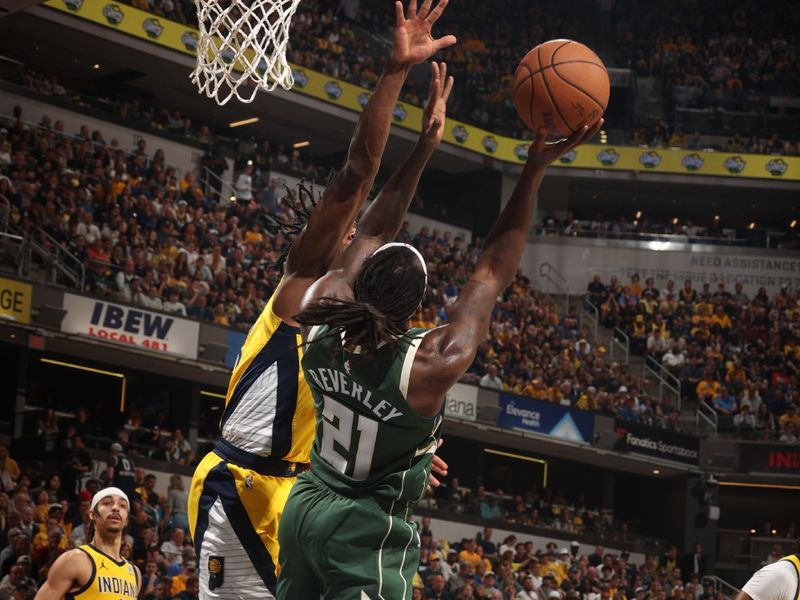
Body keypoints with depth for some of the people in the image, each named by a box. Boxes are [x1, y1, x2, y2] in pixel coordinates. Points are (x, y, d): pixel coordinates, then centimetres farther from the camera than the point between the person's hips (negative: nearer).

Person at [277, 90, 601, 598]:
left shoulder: (322, 327, -12)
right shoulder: (433, 365, -24)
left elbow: (372, 235, 1)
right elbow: (494, 270, -16)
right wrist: (536, 170, -13)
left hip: (307, 507, 6)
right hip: (368, 532, -6)